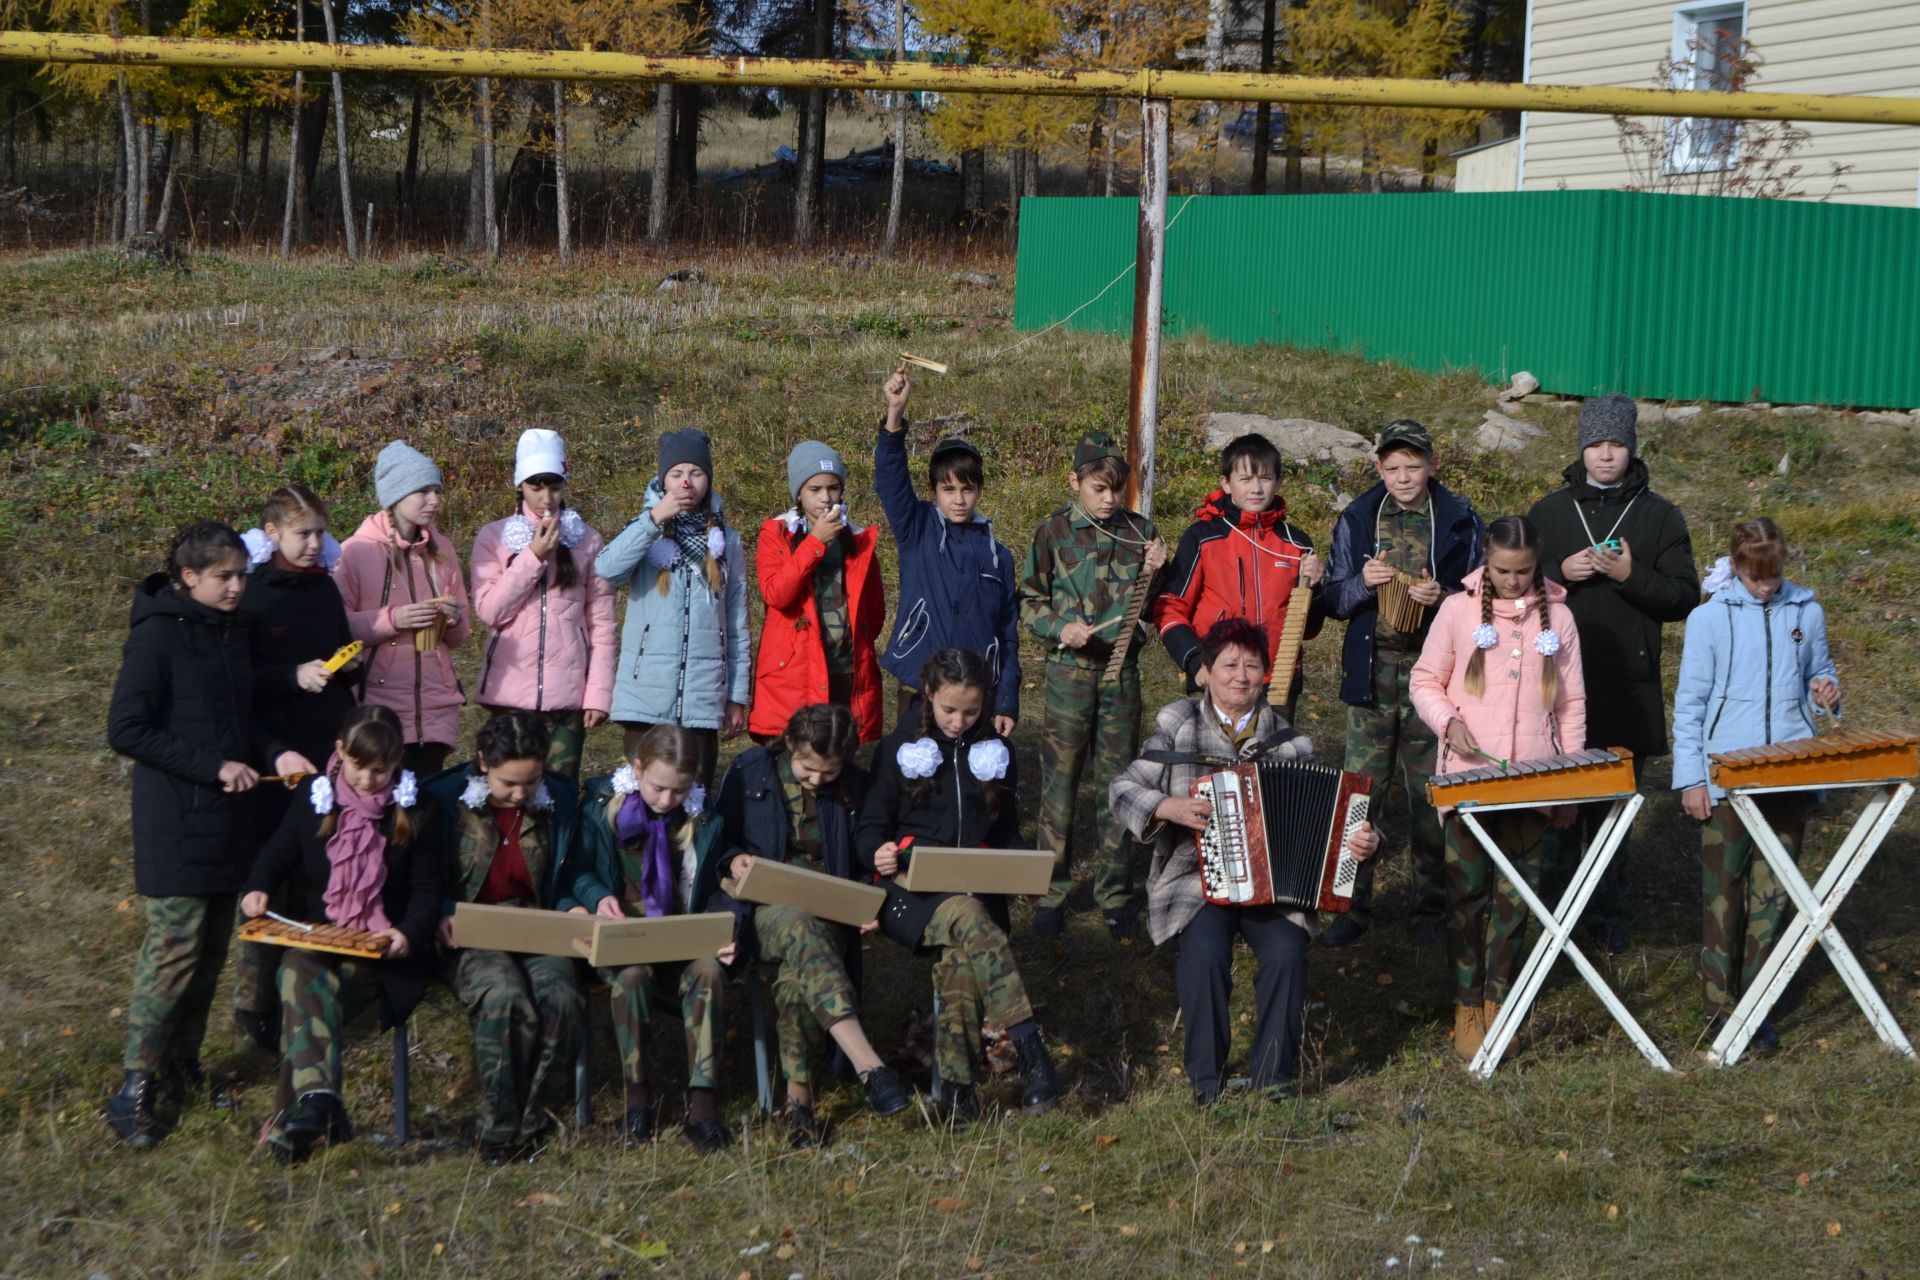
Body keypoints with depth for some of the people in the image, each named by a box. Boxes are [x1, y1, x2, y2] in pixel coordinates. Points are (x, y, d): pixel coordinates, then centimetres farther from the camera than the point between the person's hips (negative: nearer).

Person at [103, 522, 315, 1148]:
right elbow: (126, 729, -16)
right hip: (176, 821, -8)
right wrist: (213, 766, -18)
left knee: (214, 944, 10)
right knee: (174, 946, -9)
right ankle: (135, 1091, -3)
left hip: (227, 816, 8)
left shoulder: (231, 630, 11)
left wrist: (272, 755, 1)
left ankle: (182, 1069, 22)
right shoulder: (158, 635, -13)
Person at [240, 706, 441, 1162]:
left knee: (309, 994, -31)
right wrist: (258, 890, -7)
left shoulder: (413, 812, 3)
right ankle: (321, 1099, -51)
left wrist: (409, 933, -15)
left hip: (381, 946, -2)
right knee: (300, 973, -34)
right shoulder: (314, 799, 7)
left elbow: (427, 891, 5)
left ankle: (311, 1104, -33)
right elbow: (277, 855, 15)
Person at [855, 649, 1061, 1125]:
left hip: (975, 885, 2)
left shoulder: (995, 751, 17)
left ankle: (957, 1085, -36)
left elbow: (1008, 833, 23)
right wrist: (877, 853, -15)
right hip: (910, 887, -2)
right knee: (970, 919, -37)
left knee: (958, 955, -33)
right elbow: (870, 828, 9)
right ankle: (1031, 1051, -43)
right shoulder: (898, 749, 9)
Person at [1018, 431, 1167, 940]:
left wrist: (1154, 574, -10)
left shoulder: (1141, 531, 5)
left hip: (1123, 670, 2)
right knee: (1059, 779, 1)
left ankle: (1115, 893, 17)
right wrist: (1060, 628, -15)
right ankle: (1052, 889, 11)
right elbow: (1029, 601, 2)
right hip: (1070, 669, -2)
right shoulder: (1053, 532, -1)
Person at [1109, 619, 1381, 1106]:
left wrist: (1360, 839, -10)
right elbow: (1124, 789, 2)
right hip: (1195, 880, -1)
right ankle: (1207, 1079, -12)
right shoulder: (1176, 726, 4)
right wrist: (1169, 808, -16)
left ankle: (1274, 1076, -10)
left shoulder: (1288, 738, 8)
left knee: (1286, 953, -27)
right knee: (1205, 952, -30)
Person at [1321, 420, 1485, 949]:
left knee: (1430, 795, 4)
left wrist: (1443, 597, -14)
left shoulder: (1460, 521, 3)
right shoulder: (1357, 519, 7)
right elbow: (1334, 599, 10)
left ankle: (1428, 908, 15)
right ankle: (1352, 905, 7)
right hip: (1372, 671, 1)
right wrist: (1363, 583, -11)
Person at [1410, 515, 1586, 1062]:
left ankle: (1497, 998, 17)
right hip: (1468, 778, -1)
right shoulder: (1458, 610, 0)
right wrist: (1449, 721, -14)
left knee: (1516, 896, 5)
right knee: (1467, 894, 0)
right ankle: (1467, 1006, 10)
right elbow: (1425, 682, 7)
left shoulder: (1557, 617, 6)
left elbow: (1571, 704, 12)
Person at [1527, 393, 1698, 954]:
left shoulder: (1660, 516, 4)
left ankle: (1607, 914, 14)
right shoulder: (1548, 512, 7)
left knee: (1614, 804, 5)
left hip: (1629, 691, 0)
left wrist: (1631, 576, -16)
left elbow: (1684, 597, 0)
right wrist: (1560, 573, -11)